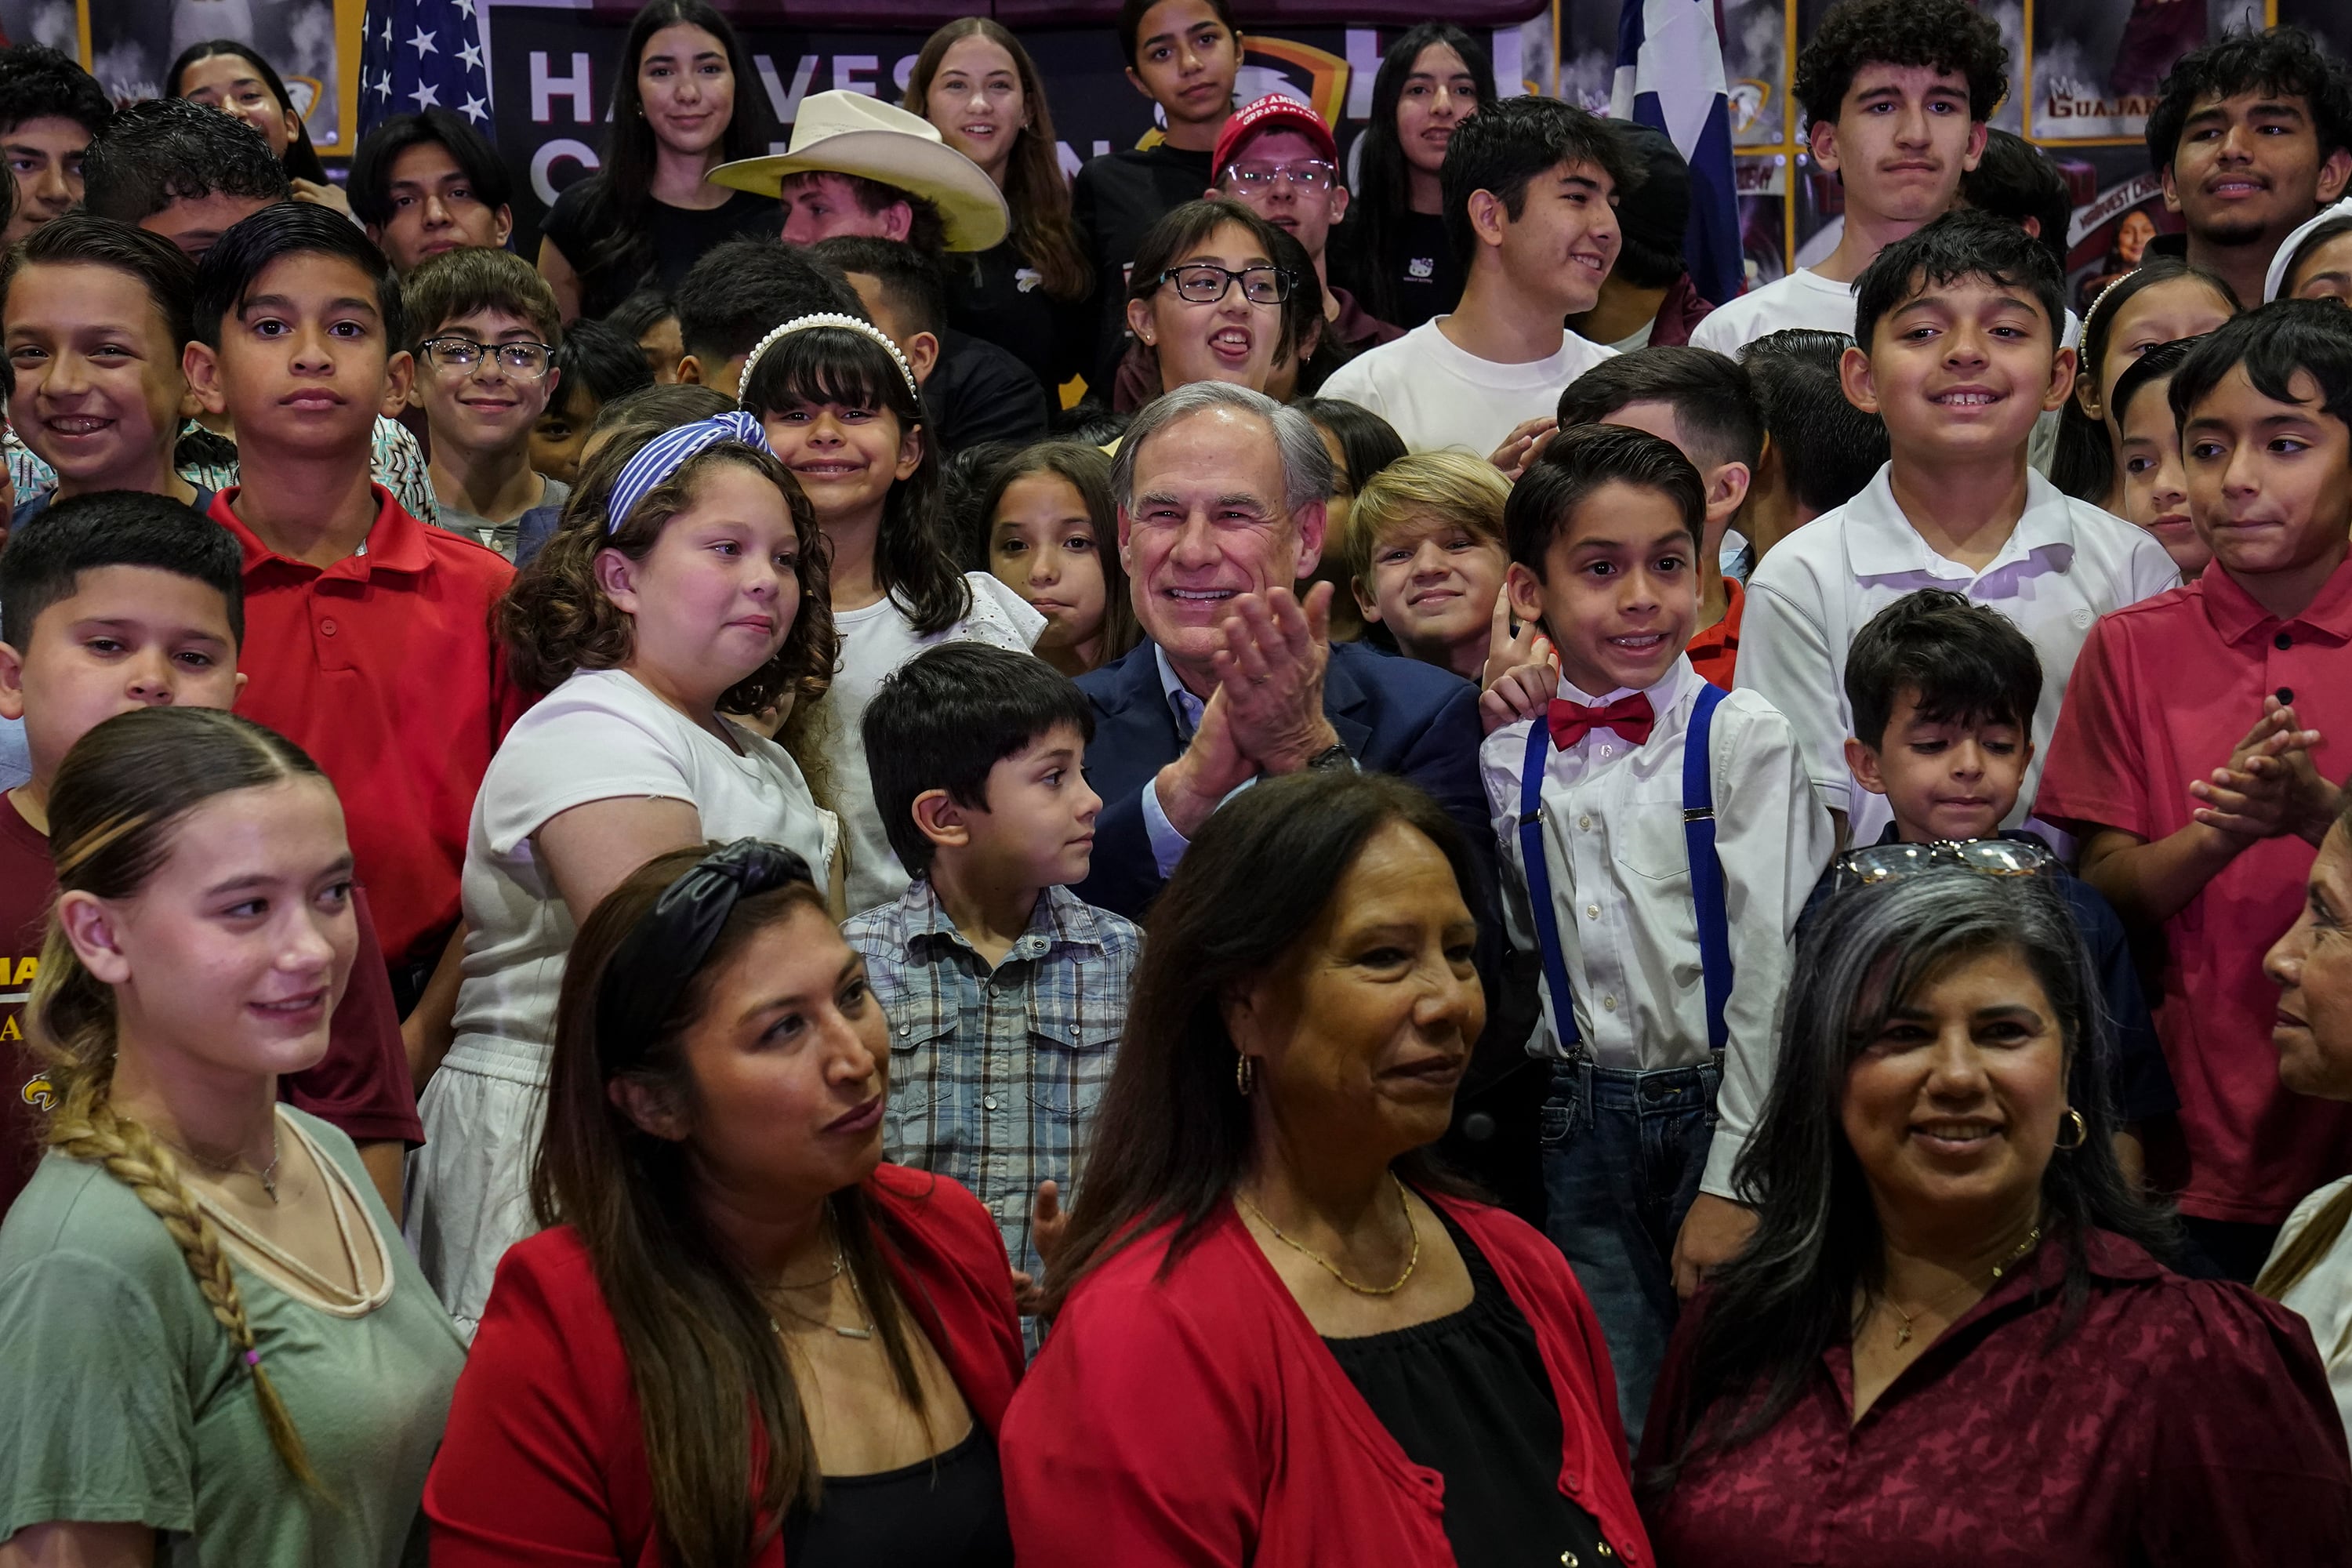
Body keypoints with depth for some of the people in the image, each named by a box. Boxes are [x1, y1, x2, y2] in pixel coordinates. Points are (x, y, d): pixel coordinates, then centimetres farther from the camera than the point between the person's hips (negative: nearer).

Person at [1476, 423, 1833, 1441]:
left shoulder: (1743, 738, -7)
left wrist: (1733, 1182, -11)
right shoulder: (1509, 757, 4)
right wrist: (1495, 750, 0)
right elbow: (1513, 944, 9)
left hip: (1717, 1101, -3)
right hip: (1582, 1128, 3)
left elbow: (1768, 974, -8)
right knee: (1604, 1429, 3)